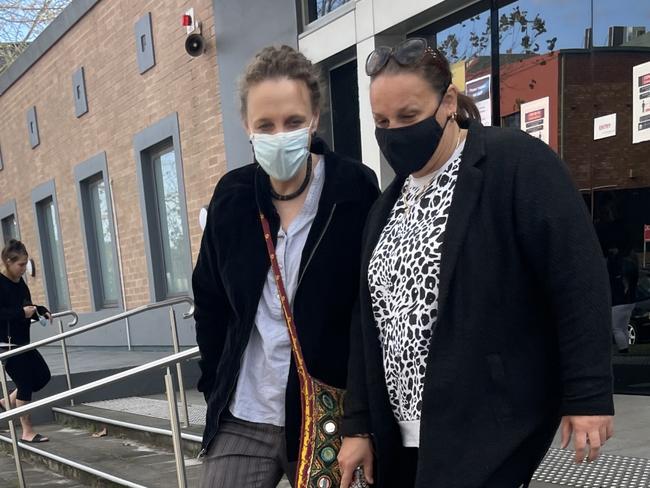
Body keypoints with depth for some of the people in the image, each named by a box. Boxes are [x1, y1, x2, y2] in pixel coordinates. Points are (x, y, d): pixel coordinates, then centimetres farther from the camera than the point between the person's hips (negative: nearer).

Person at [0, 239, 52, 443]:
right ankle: (27, 432, 10)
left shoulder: (20, 282, 8)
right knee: (25, 384, -3)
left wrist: (41, 311, 2)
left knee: (42, 376, 12)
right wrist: (22, 313, -26)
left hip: (22, 342, 9)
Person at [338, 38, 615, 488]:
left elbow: (579, 281, -13)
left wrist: (588, 396, -14)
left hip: (490, 425, -7)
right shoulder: (388, 205, 13)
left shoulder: (517, 162, -9)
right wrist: (358, 425, 12)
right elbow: (370, 321, 12)